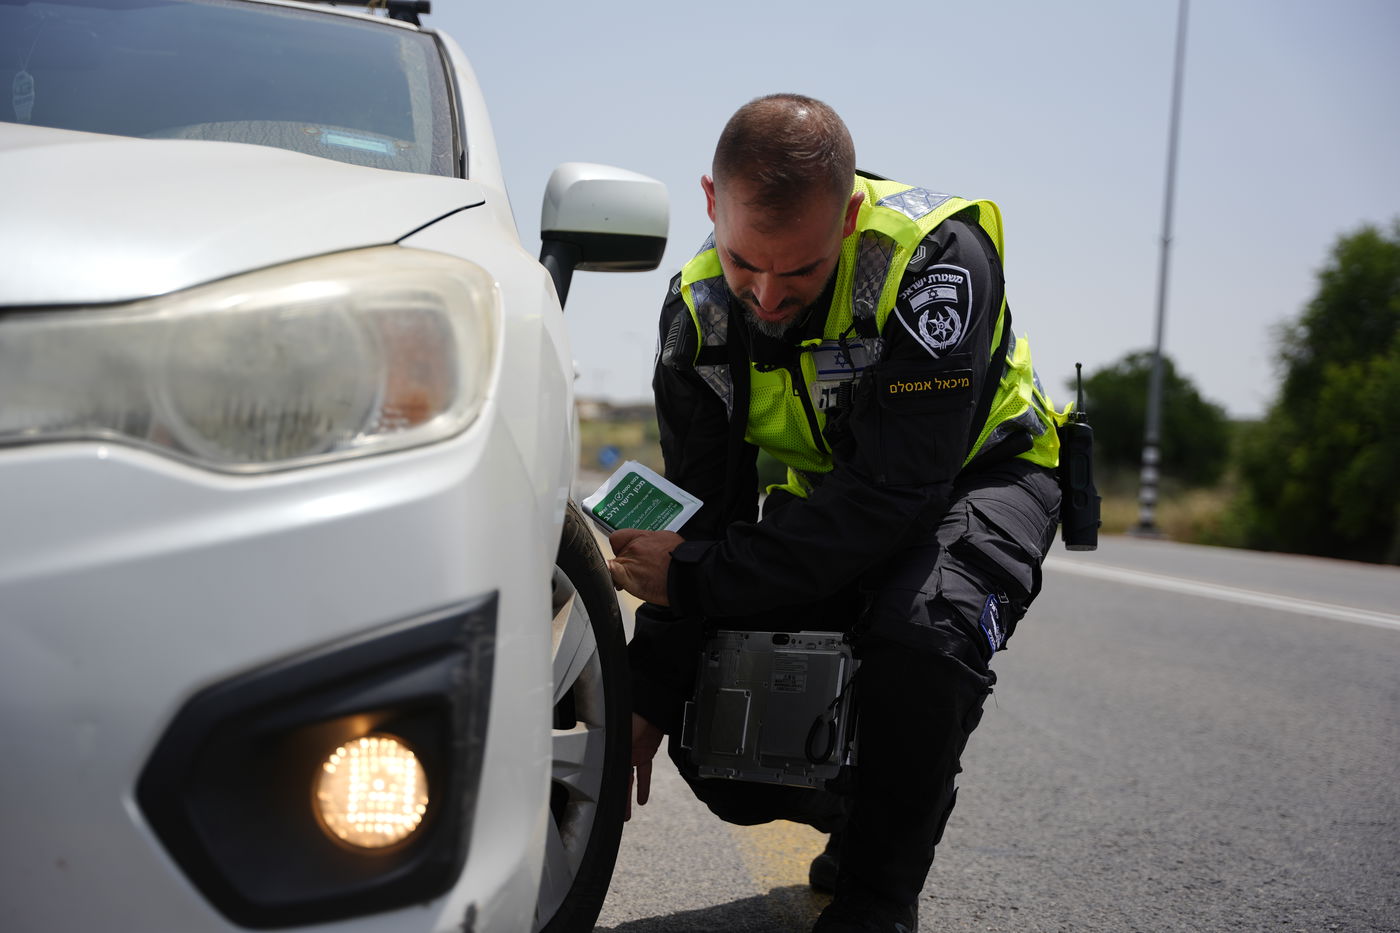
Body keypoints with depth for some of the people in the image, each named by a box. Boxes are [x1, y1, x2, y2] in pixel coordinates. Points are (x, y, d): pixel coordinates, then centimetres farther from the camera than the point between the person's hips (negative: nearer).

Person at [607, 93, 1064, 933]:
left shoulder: (936, 258, -33)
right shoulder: (701, 309, -15)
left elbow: (894, 489, -36)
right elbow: (705, 511, -8)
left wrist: (699, 579, -34)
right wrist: (650, 697, -13)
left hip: (979, 474, -4)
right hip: (826, 494, 5)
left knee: (925, 630, -38)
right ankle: (860, 806, 23)